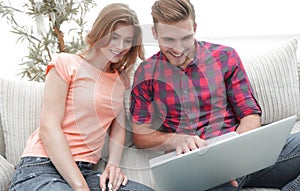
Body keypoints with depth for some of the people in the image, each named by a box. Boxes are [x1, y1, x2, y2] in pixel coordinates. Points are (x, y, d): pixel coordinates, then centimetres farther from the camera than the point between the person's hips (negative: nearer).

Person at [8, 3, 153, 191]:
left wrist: (113, 164, -9)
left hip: (87, 171, 5)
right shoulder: (66, 63, -2)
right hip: (42, 168, -5)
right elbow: (48, 128, -11)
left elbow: (118, 125, 13)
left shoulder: (121, 79, 17)